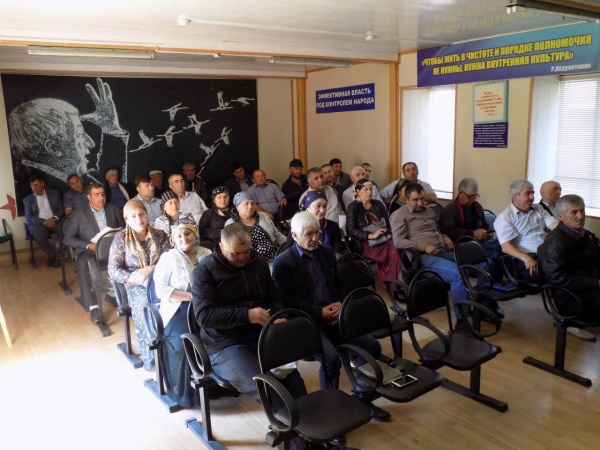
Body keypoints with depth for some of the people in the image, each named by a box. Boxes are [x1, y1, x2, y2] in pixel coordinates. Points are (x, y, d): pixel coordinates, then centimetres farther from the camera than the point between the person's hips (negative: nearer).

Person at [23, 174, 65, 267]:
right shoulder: (27, 199, 10)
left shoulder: (55, 194, 12)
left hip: (55, 221, 0)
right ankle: (53, 254, -9)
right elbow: (29, 218, 1)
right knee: (38, 235, -35)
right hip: (38, 223, 0)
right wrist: (44, 221, -16)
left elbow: (62, 209, 7)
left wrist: (54, 219, -14)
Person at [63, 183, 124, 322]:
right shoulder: (79, 213, 4)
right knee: (83, 262, -37)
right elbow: (68, 238, 0)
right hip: (90, 251, -2)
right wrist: (89, 246, -15)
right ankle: (92, 306, -34)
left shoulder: (114, 209, 13)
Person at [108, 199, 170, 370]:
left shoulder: (159, 235, 10)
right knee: (145, 305, -34)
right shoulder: (121, 238, 4)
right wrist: (135, 278, -17)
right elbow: (113, 270, -2)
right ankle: (149, 357, -18)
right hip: (135, 286, -1)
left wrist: (150, 270, -15)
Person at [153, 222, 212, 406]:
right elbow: (161, 289, -8)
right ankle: (185, 391, -6)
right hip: (179, 308, -3)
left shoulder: (207, 254, 12)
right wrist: (192, 296, -15)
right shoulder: (168, 257, 2)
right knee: (184, 342, -29)